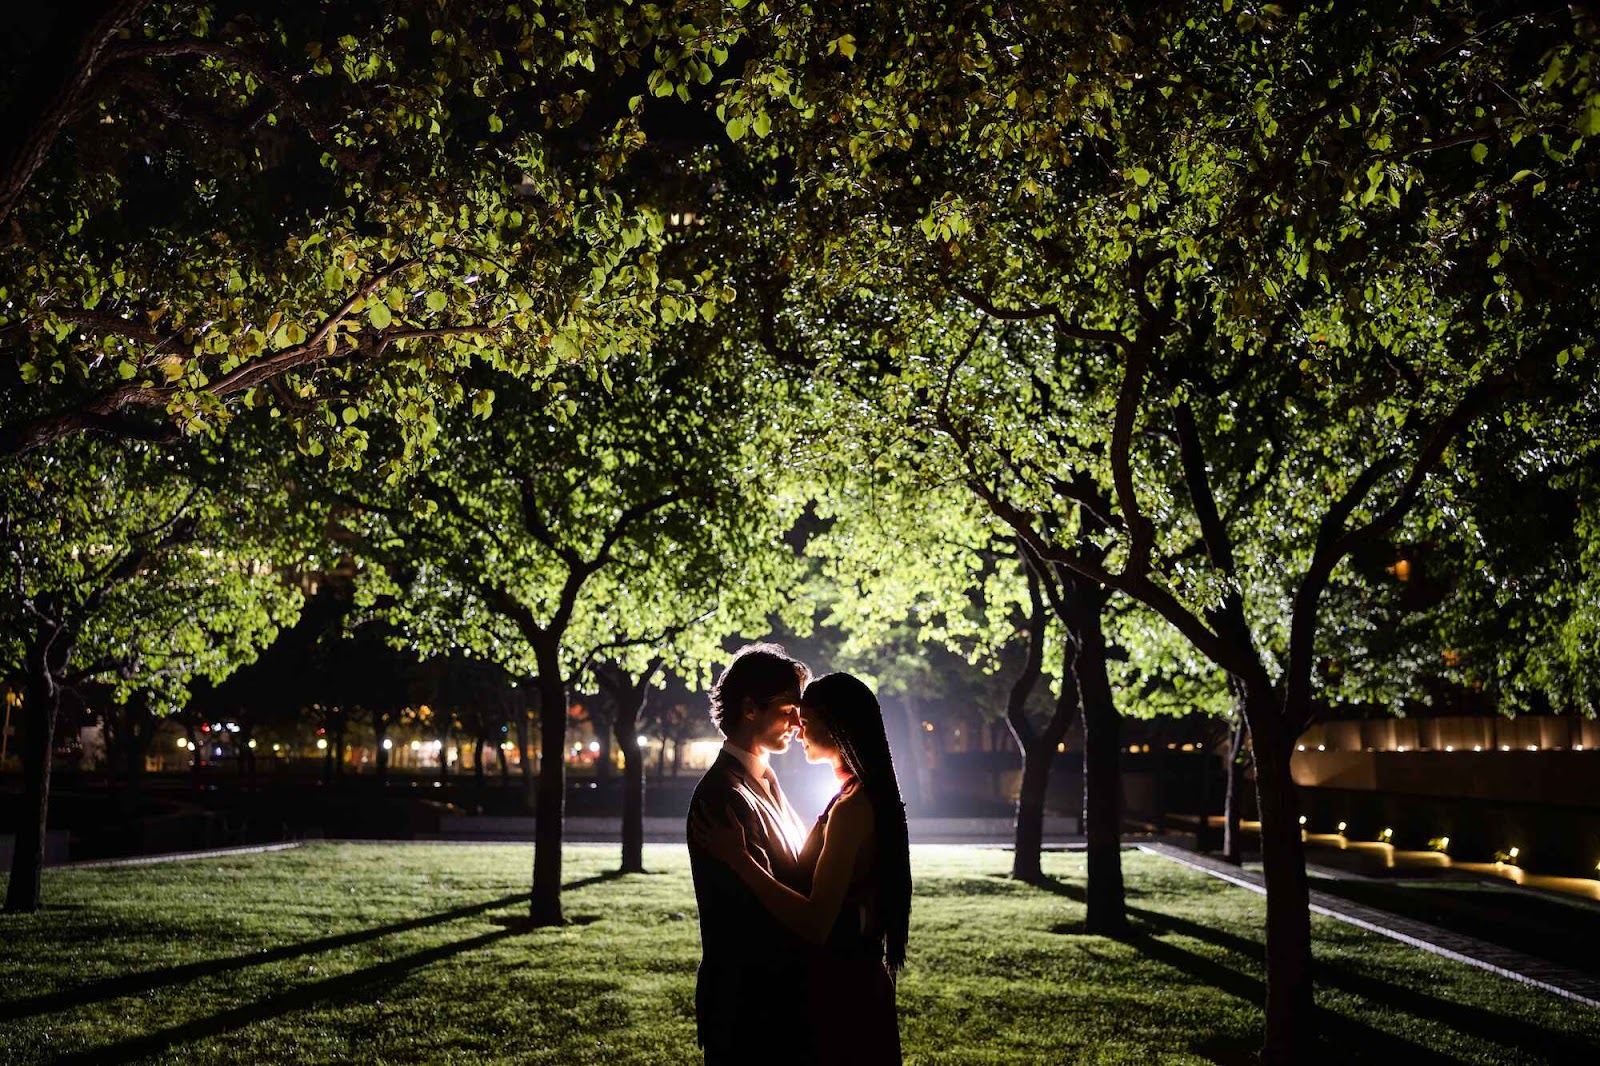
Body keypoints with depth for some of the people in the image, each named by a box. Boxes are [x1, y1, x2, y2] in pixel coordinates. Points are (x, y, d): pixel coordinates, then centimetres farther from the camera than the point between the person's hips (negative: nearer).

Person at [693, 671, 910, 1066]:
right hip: (861, 980, 9)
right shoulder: (870, 797, 9)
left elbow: (817, 925, -26)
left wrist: (739, 859, -24)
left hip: (842, 989, -9)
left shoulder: (850, 808, -22)